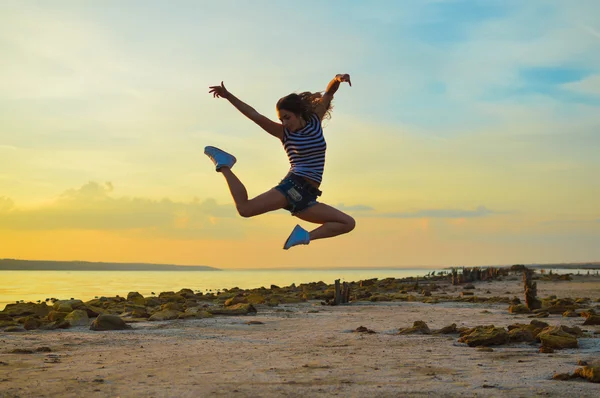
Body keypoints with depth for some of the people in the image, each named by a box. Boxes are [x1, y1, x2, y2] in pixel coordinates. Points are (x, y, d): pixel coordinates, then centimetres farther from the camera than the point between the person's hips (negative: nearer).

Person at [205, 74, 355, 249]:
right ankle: (224, 165, 1)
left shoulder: (315, 122, 12)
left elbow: (328, 93, 7)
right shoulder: (284, 133, 5)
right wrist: (228, 95, -11)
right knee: (245, 208, -19)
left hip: (306, 197, 4)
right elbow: (255, 116, -3)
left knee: (348, 223, -3)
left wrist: (337, 79, -14)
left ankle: (307, 236, -5)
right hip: (294, 186, -4)